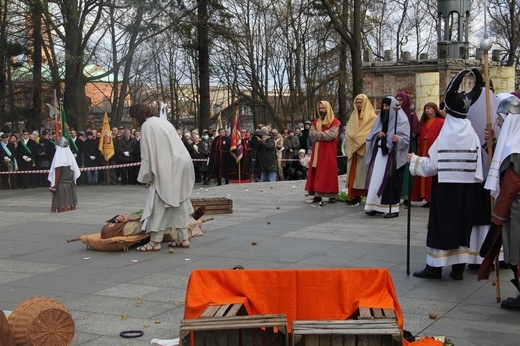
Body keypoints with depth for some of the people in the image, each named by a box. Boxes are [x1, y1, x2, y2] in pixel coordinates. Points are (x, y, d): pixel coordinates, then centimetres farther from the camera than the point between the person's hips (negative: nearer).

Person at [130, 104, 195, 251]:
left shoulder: (147, 126, -5)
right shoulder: (162, 122, 21)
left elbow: (147, 155, -8)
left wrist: (147, 177, 0)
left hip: (169, 168, -9)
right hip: (182, 164, 9)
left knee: (159, 204, -5)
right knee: (179, 202, 11)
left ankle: (155, 241, -5)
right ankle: (183, 238, 12)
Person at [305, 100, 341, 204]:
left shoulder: (334, 122, -1)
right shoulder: (316, 121, 16)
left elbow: (331, 135, -14)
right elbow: (311, 133, 3)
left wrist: (318, 134, -7)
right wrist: (323, 134, -13)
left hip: (329, 151, -5)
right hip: (317, 150, 5)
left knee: (329, 171, -6)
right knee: (317, 172, 1)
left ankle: (332, 195, -3)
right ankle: (317, 195, 1)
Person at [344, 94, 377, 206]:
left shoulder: (371, 117, -1)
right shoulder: (353, 116, 17)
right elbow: (348, 132, 13)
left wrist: (356, 137, -10)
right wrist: (352, 140, -5)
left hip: (365, 149, -5)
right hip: (353, 149, 5)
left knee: (363, 172, -7)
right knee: (354, 173, 1)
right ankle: (355, 197, 2)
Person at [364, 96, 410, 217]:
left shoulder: (401, 120, -3)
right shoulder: (381, 118, 17)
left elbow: (407, 138, -9)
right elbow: (371, 135, 19)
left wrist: (398, 139, -30)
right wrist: (377, 134, -3)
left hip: (393, 155, -6)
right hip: (380, 153, 6)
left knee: (391, 181, -7)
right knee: (376, 179, 1)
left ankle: (393, 208, -1)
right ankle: (376, 206, 5)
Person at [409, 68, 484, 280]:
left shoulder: (445, 135, -11)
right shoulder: (472, 134, -2)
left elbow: (432, 165, -8)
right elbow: (477, 166, -2)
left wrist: (414, 160, 6)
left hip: (446, 186, -4)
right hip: (466, 188, 4)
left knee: (442, 223, 4)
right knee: (462, 224, 10)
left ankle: (435, 267, 9)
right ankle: (458, 268, 15)